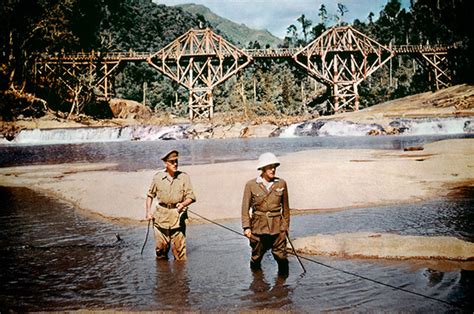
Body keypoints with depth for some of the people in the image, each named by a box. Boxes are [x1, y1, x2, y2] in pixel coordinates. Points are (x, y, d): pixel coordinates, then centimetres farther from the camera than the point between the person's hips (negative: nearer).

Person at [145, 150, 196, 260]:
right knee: (161, 246, 8)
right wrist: (148, 211, 9)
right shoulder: (158, 177, 2)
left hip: (178, 215, -1)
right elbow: (150, 194, 16)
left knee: (179, 246, -3)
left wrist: (183, 204, -21)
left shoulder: (184, 177, -2)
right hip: (161, 215, 2)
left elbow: (191, 197, -1)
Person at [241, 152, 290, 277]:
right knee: (257, 255, 11)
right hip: (258, 226, 0)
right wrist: (246, 227, -8)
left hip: (277, 226, 1)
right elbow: (245, 207, -1)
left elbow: (285, 207, 10)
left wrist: (285, 226, 12)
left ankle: (283, 277, 20)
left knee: (281, 255, -4)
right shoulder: (251, 185, -4)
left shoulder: (281, 184, 1)